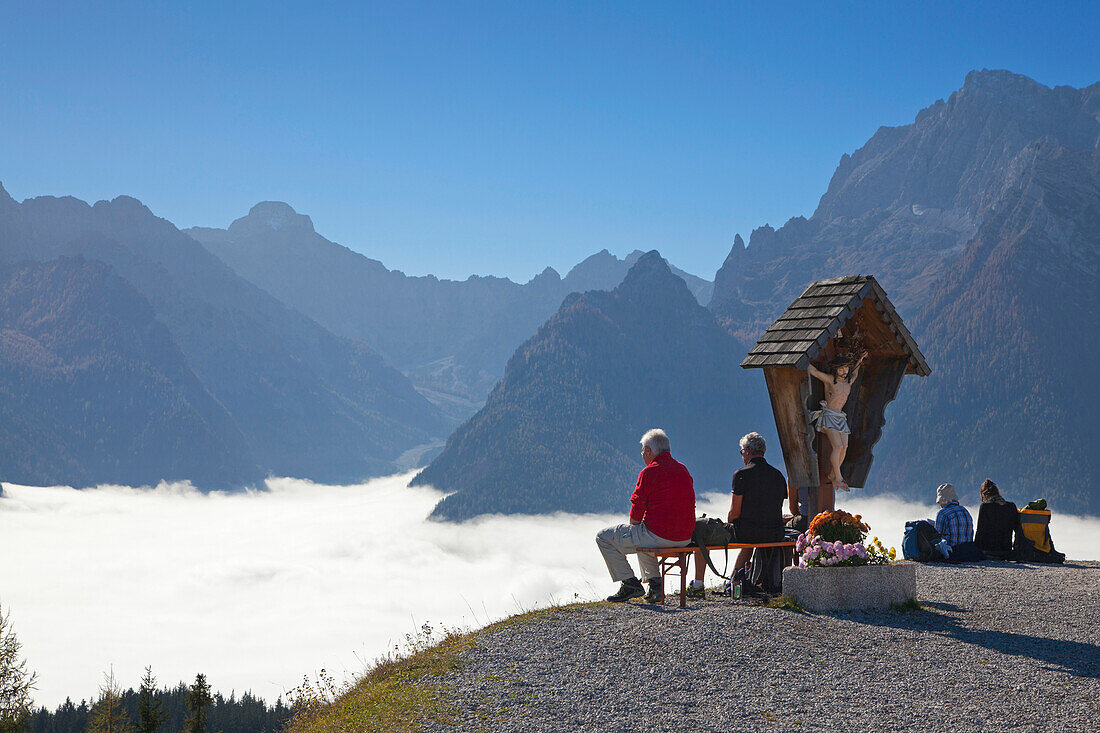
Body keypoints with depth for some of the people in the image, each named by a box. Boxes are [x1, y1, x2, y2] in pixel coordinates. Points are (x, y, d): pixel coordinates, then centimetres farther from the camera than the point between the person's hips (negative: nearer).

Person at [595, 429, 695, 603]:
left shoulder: (649, 472, -12)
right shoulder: (683, 470, 11)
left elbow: (636, 513, -11)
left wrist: (633, 528, 12)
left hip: (659, 536, -8)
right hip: (684, 539, 8)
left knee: (604, 537, 6)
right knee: (642, 536, 39)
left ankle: (630, 583, 2)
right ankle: (655, 583, 26)